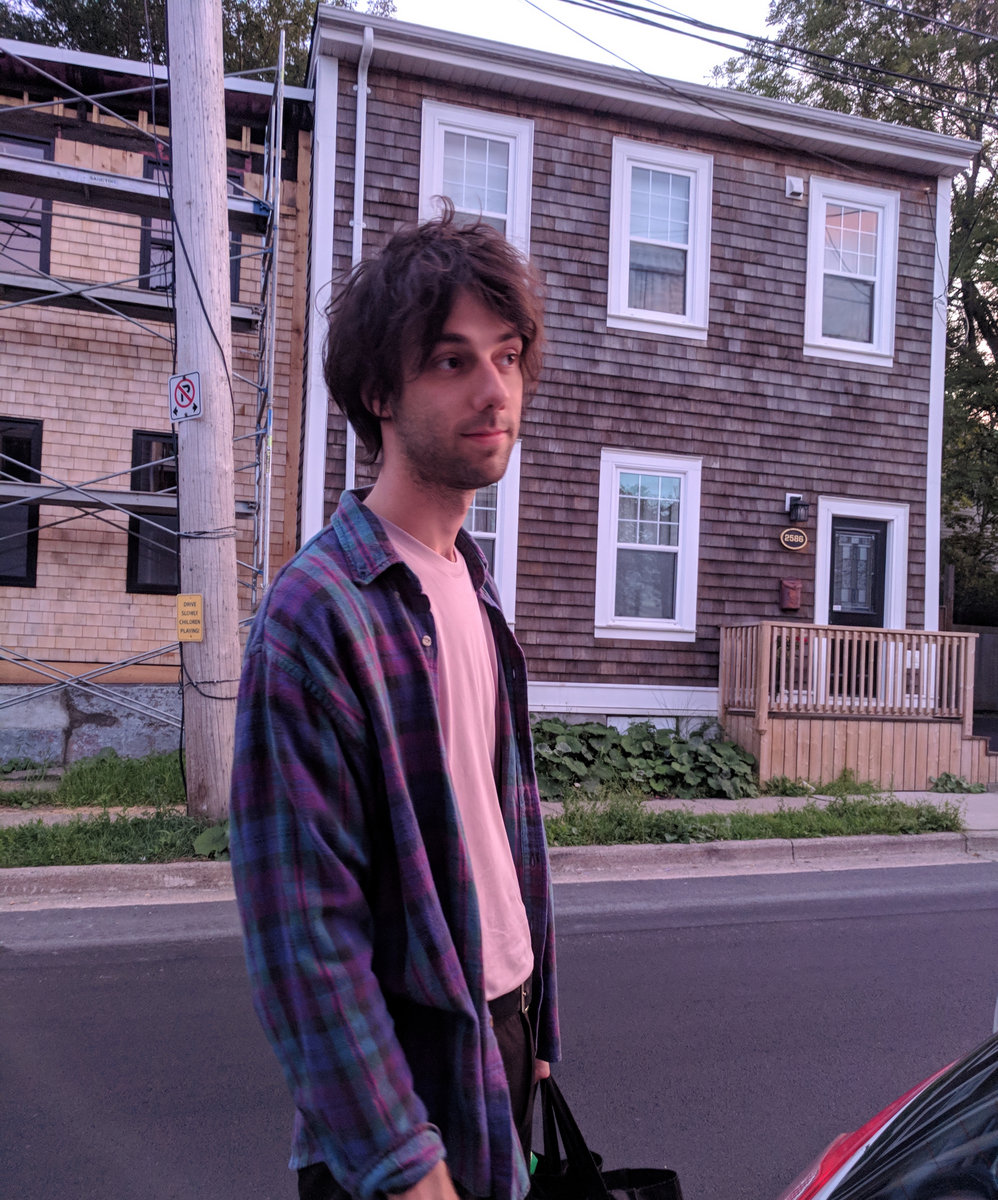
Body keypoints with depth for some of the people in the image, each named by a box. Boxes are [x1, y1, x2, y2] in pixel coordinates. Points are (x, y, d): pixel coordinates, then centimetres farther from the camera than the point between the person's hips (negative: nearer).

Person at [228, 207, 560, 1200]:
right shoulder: (318, 614, -23)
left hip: (504, 1019, 8)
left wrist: (532, 1025, 12)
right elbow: (305, 927, -23)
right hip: (413, 1058, -8)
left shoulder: (471, 585, 4)